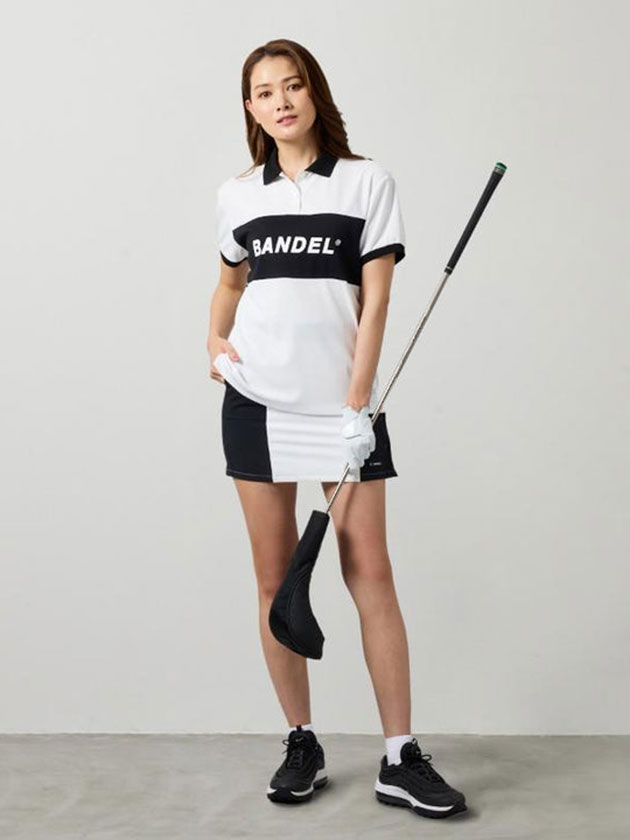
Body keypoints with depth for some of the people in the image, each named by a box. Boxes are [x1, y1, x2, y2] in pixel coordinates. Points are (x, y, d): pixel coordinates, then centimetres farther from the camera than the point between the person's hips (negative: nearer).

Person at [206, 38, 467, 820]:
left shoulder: (367, 181, 2)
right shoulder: (236, 195, 10)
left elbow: (375, 299, -3)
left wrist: (356, 404, -10)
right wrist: (216, 343, 6)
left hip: (342, 404, -2)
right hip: (256, 402, 3)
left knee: (370, 574, -5)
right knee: (274, 579, 4)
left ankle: (400, 759, 2)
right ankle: (301, 745, 16)